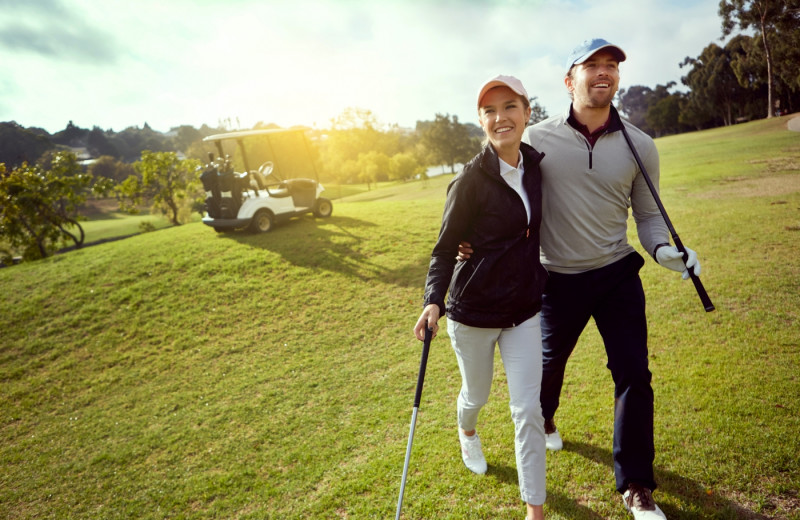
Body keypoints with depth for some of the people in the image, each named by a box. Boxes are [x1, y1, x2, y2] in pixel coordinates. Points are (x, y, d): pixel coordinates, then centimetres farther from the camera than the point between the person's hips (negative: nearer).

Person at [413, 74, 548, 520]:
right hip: (474, 311, -3)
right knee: (477, 395, 20)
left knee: (528, 409, 3)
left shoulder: (535, 165, 0)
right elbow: (445, 248, -13)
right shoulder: (471, 179, -17)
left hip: (524, 309, 4)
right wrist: (434, 301, -27)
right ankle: (467, 432, 57)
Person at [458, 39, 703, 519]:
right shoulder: (537, 139, -9)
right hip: (559, 279, -1)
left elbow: (648, 214, 5)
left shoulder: (640, 146, -3)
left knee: (634, 374, 1)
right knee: (549, 361, 19)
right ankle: (543, 420, 54)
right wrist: (476, 238, -15)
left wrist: (663, 250, -16)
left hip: (618, 274, 1)